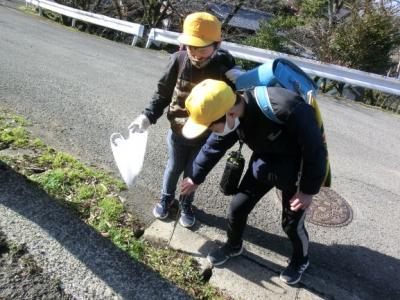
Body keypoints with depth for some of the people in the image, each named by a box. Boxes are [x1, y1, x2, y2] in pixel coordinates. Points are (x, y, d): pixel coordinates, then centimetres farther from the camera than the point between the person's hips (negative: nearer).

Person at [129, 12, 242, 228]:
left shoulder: (225, 63, -17)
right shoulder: (178, 60, -18)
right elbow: (163, 93, -5)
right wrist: (148, 116, -14)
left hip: (206, 135, 0)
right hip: (178, 131, 0)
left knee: (193, 173, 19)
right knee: (174, 168, 21)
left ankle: (187, 205, 47)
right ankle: (166, 197, 50)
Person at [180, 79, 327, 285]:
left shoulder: (287, 109, -43)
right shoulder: (232, 114, -20)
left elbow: (315, 149, -26)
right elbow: (214, 147, -1)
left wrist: (308, 190, -16)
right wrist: (196, 178, 12)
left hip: (298, 168, -4)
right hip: (266, 162, 5)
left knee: (292, 222, 8)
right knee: (238, 206, 8)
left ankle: (300, 261, 41)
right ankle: (233, 246, 39)